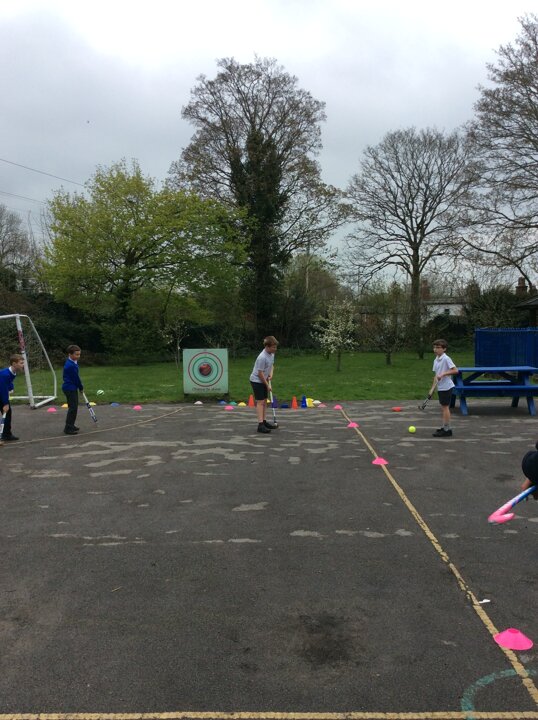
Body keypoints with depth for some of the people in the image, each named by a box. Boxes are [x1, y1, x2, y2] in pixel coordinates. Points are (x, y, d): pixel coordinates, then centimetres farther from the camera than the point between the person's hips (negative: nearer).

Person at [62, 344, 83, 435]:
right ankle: (68, 428, -3)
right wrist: (81, 387, -4)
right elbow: (76, 378, -17)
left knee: (74, 407, 17)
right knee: (72, 408, -8)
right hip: (70, 389, -10)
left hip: (72, 388, 10)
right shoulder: (70, 365, -23)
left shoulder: (74, 362, 8)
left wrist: (79, 387, 10)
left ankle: (71, 425, 27)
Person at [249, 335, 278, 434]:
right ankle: (260, 425, -14)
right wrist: (267, 385, -14)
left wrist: (271, 374, -1)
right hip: (257, 381, -9)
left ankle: (264, 421, 23)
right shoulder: (262, 357, -29)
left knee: (264, 401, 13)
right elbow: (260, 373, -23)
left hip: (264, 380, 9)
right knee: (260, 402, -12)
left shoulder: (272, 354, -2)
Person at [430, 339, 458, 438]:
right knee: (443, 407, 14)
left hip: (446, 387, -8)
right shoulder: (436, 360, 11)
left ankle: (447, 429, 1)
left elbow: (455, 370, -19)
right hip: (440, 387, 8)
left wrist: (443, 374, -25)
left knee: (445, 407, -4)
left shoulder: (446, 359, -15)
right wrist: (433, 388, 13)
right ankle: (444, 427, 23)